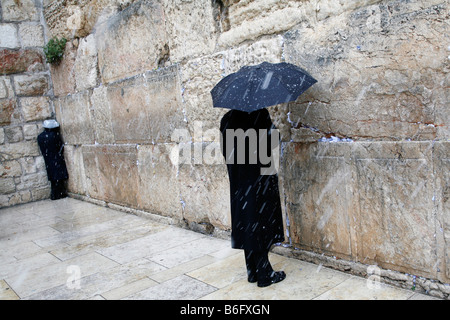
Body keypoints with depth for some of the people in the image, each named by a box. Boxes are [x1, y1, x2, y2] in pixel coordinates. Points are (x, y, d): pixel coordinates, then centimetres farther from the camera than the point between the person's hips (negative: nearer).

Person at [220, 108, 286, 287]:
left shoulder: (227, 119, 4)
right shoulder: (260, 114, -14)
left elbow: (225, 149, 7)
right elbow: (273, 141, -12)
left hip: (238, 182, 6)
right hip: (259, 179, -6)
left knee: (246, 225, 13)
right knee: (260, 225, 2)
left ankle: (252, 272, 24)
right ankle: (264, 274, 11)